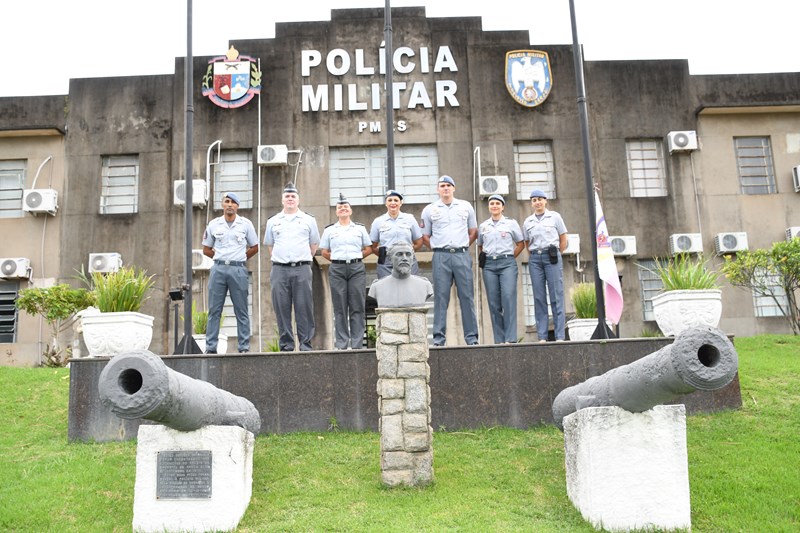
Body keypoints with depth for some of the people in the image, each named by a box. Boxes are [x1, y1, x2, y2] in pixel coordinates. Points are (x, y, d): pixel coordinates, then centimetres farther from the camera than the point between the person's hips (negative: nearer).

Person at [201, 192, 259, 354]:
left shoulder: (246, 224, 5)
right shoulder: (213, 224, 8)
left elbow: (254, 247, 11)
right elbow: (206, 249, 15)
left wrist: (239, 258, 7)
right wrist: (221, 257, 8)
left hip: (238, 270, -1)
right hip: (218, 269, 2)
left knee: (241, 311, 1)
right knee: (214, 311, 3)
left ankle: (244, 347, 6)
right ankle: (210, 347, 9)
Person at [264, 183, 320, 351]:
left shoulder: (308, 220, 11)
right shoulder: (273, 221, 15)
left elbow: (314, 245, 14)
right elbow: (269, 245, 20)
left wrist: (303, 259, 9)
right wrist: (279, 259, 11)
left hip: (302, 269, -1)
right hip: (279, 270, 2)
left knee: (304, 308, -3)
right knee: (282, 309, 1)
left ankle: (306, 344, 1)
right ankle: (286, 345, 7)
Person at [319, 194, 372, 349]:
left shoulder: (360, 228, 12)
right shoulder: (329, 230, 12)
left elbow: (368, 249, 13)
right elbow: (324, 252, 12)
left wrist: (354, 257, 4)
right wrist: (338, 259, 3)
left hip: (357, 269, 0)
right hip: (337, 270, 0)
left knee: (357, 307, -2)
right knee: (340, 308, 0)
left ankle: (357, 344, 2)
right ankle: (341, 344, 5)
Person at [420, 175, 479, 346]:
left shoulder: (466, 206, 12)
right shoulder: (429, 210, 9)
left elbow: (473, 232, 15)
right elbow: (425, 236, 11)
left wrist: (462, 247, 7)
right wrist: (438, 249, 3)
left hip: (462, 255, 1)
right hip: (441, 257, -1)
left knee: (467, 296, 0)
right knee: (440, 297, -2)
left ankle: (471, 337, 5)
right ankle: (439, 338, 2)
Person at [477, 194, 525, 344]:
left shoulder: (511, 223, 7)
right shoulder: (483, 226, 14)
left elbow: (520, 244, 10)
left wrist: (510, 258, 3)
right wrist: (482, 258, 9)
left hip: (507, 264, -3)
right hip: (489, 265, 3)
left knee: (508, 298, -16)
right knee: (493, 302, -1)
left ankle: (510, 338, -15)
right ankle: (499, 339, 4)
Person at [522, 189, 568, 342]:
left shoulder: (554, 217, 6)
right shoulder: (527, 222, 13)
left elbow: (563, 239, 8)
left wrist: (556, 255, 6)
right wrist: (534, 255, 7)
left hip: (552, 256, -2)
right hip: (535, 259, 3)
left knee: (556, 296, -5)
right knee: (539, 297, 1)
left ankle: (559, 336, -4)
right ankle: (542, 337, 2)